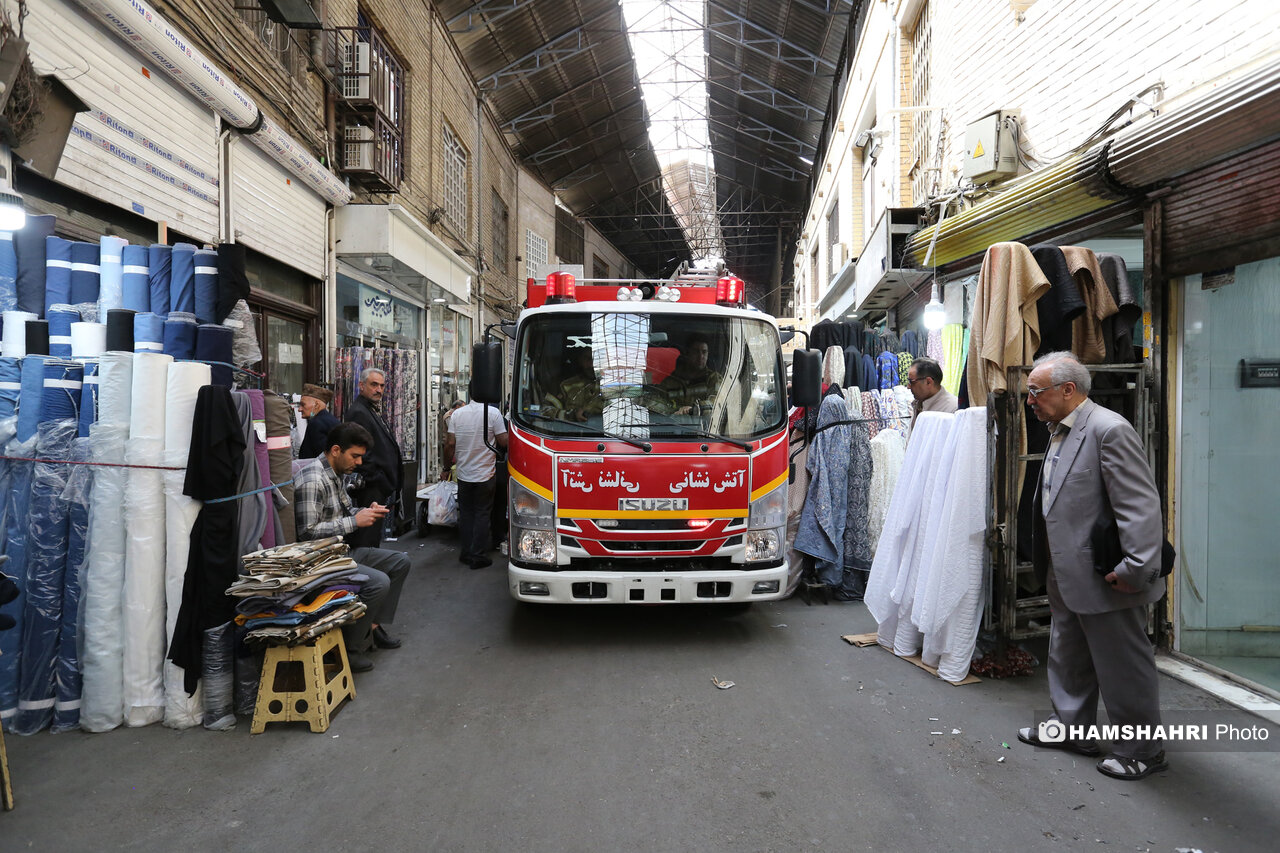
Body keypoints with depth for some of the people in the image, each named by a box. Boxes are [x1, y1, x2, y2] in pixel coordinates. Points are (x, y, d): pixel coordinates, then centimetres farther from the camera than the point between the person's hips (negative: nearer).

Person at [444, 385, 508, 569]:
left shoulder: (457, 414, -1)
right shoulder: (493, 413, -11)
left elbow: (450, 444, 0)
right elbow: (504, 442, -12)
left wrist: (447, 466, 12)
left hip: (464, 474, 3)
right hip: (485, 475, -3)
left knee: (466, 514, 14)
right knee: (483, 514, 5)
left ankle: (466, 553, 18)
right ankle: (478, 556, 5)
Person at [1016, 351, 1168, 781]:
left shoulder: (1109, 429, -20)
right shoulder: (1060, 432, 10)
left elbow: (1141, 506, -23)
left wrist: (1136, 569, -25)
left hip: (1105, 579, -10)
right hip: (1066, 576, 10)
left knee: (1123, 665, 6)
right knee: (1067, 658, 21)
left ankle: (1141, 749, 24)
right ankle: (1071, 728, 38)